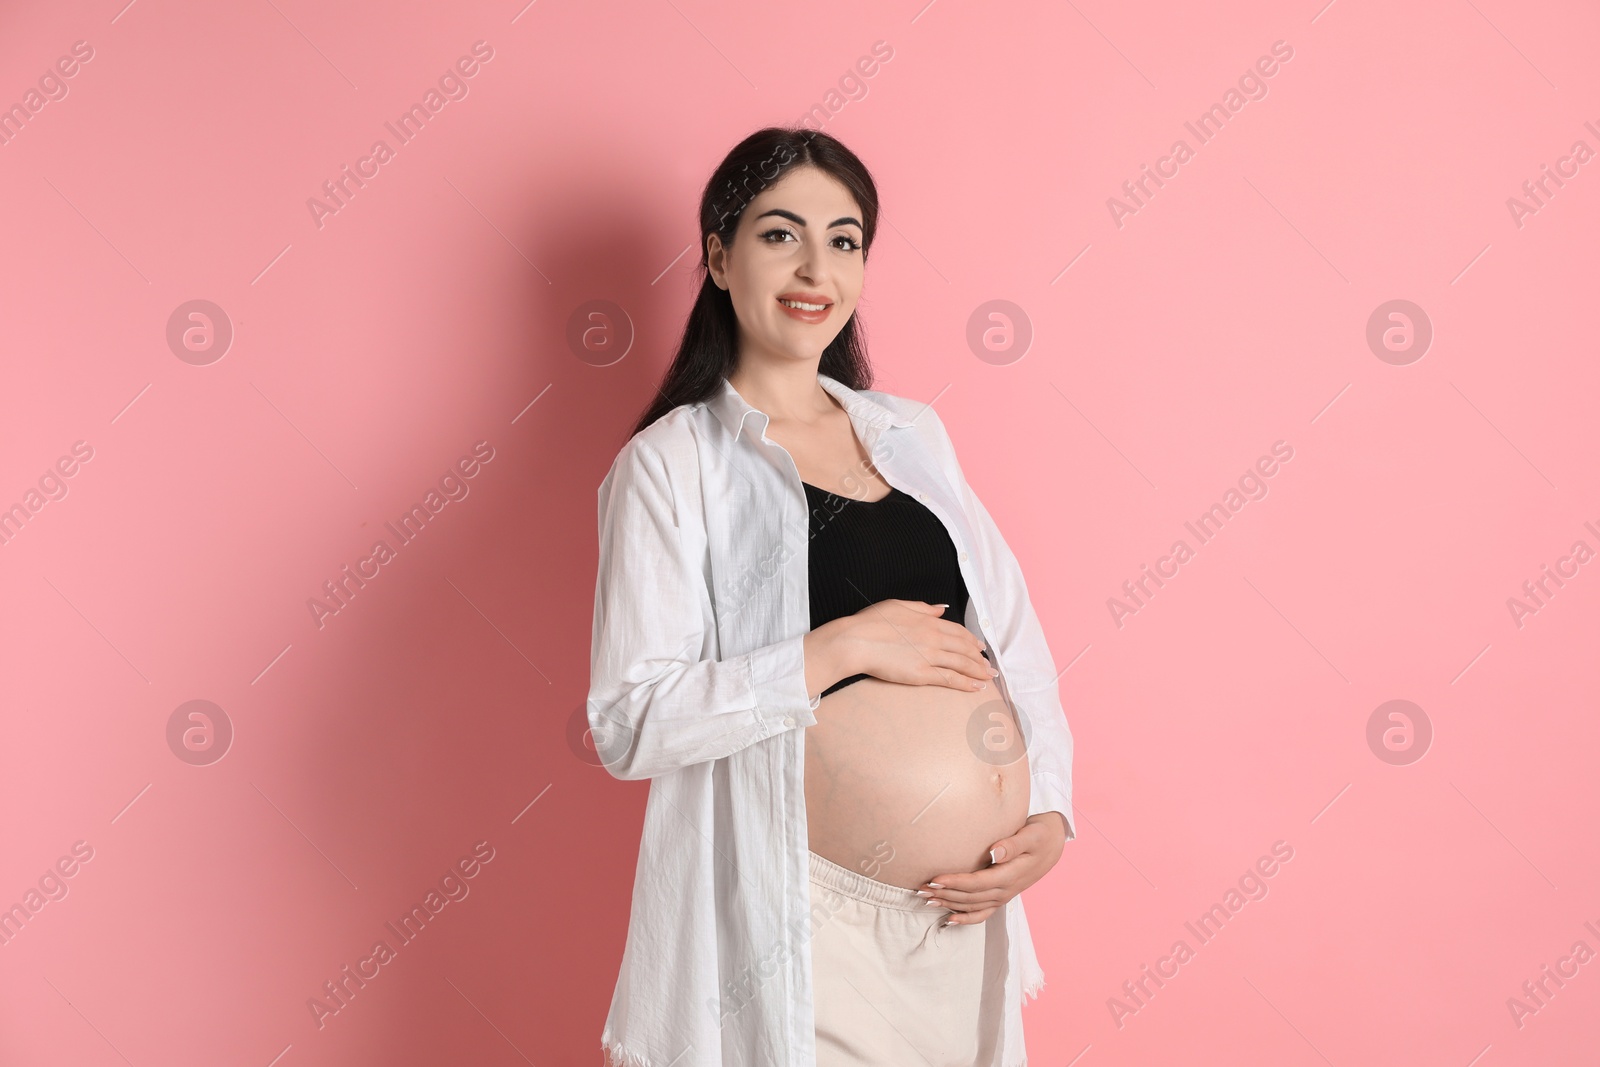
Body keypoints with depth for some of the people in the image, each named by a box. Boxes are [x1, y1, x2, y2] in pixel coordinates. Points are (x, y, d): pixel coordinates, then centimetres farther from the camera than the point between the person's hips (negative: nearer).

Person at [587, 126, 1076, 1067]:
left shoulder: (913, 432, 10)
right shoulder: (671, 460, -6)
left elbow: (1018, 638, 12)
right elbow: (631, 724, -15)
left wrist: (1051, 814, -1)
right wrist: (844, 648, -19)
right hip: (809, 927, -5)